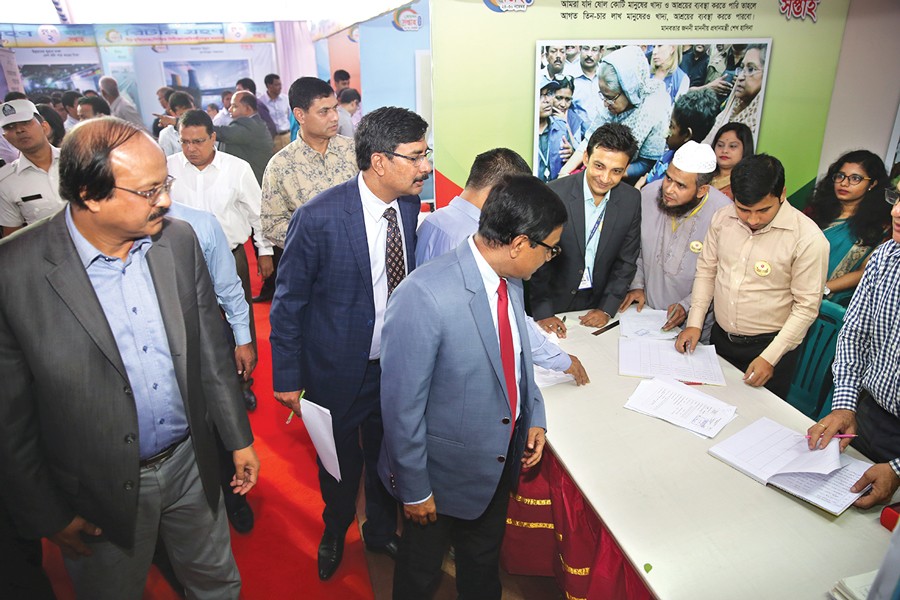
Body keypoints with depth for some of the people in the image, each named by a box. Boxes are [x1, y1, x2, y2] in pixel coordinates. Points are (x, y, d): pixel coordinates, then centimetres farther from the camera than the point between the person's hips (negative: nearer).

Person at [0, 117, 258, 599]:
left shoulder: (179, 240, -8)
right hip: (102, 494, -2)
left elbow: (209, 348, 0)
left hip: (191, 465, 3)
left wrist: (238, 438, 5)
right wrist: (45, 513, -4)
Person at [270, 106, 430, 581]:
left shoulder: (409, 206, -7)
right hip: (339, 370, -4)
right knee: (340, 465, 20)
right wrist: (287, 378, -9)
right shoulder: (318, 217, -23)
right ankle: (334, 533, 53)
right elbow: (287, 302, -13)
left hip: (397, 364, 4)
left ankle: (381, 530, 53)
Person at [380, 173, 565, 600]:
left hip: (501, 460, 7)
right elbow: (402, 405, -24)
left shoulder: (509, 280, -6)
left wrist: (534, 417, 2)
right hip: (446, 471, -6)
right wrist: (414, 489, -15)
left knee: (484, 562, 30)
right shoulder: (423, 297, -32)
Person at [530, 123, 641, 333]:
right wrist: (542, 312, -15)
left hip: (597, 306, 3)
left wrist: (607, 309, -4)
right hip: (553, 302, -3)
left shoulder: (632, 200, -8)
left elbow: (626, 260, 0)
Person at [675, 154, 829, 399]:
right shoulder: (723, 218, -5)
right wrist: (694, 323, -2)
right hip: (719, 338, 4)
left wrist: (770, 357, -16)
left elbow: (806, 306, -14)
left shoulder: (808, 239, -19)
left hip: (769, 346, -4)